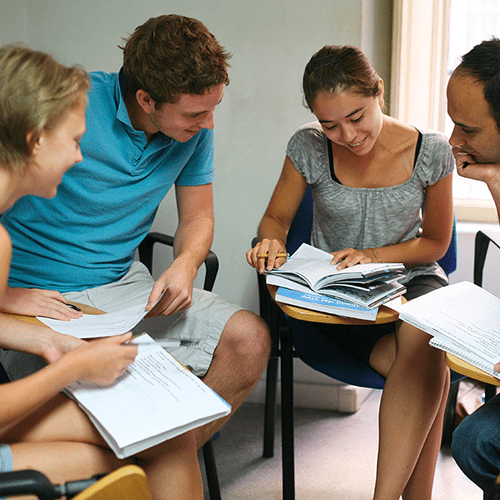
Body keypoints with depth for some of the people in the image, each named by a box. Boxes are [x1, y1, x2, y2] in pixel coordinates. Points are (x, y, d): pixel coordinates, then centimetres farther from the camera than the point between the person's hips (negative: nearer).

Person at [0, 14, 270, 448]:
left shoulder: (195, 128, 0)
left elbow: (197, 217, 13)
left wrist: (185, 266, -10)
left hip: (122, 285, 6)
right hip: (35, 296, -6)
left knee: (250, 340, -11)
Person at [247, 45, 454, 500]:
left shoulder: (431, 152, -5)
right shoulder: (309, 148, -5)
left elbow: (434, 243, 5)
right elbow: (276, 217, 9)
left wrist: (374, 256, -14)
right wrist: (272, 243, -17)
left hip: (409, 281, 1)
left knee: (421, 337, -37)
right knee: (429, 369, -31)